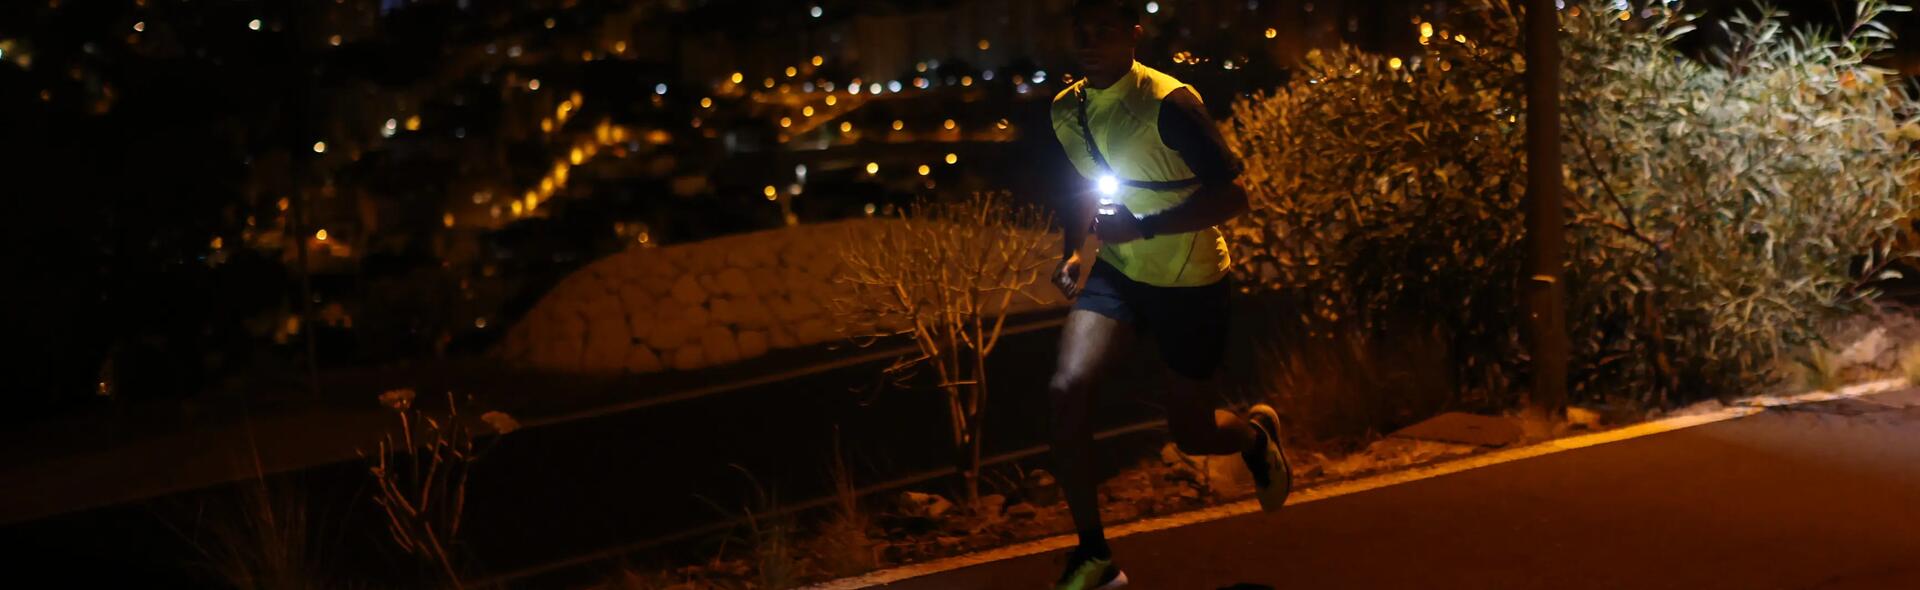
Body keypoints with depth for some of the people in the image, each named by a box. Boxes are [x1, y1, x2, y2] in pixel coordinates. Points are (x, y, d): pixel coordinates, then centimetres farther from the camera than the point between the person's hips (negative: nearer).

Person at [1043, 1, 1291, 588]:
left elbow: (1232, 195, -23)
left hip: (1191, 281, -5)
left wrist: (1144, 227, -33)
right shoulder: (1065, 110, -3)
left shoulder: (1168, 105, -24)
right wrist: (1072, 251, -1)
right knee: (1066, 388, -19)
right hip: (1117, 271, 5)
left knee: (1191, 436, 6)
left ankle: (1256, 432, 46)